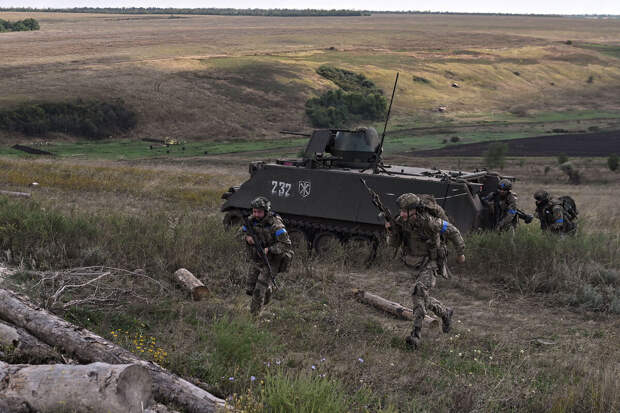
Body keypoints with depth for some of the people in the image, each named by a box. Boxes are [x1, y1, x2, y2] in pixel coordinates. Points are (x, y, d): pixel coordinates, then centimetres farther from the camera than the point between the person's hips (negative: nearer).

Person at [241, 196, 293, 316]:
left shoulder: (275, 225, -24)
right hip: (255, 261, 6)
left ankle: (253, 315, 10)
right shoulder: (251, 220, -7)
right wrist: (247, 237, -10)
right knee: (249, 290, 10)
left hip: (270, 262, -6)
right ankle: (268, 287, 39)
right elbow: (243, 231, 13)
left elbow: (286, 244, -22)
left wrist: (269, 250, -32)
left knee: (259, 292, -9)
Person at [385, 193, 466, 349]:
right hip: (415, 265, 7)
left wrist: (460, 253, -2)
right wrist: (391, 229, -28)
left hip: (430, 264, -7)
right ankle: (445, 313, 45)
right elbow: (394, 243, -7)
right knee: (424, 299, 17)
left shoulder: (429, 222, -27)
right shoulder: (400, 221, -12)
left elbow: (452, 232, -13)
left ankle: (416, 334, -30)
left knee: (419, 291, -28)